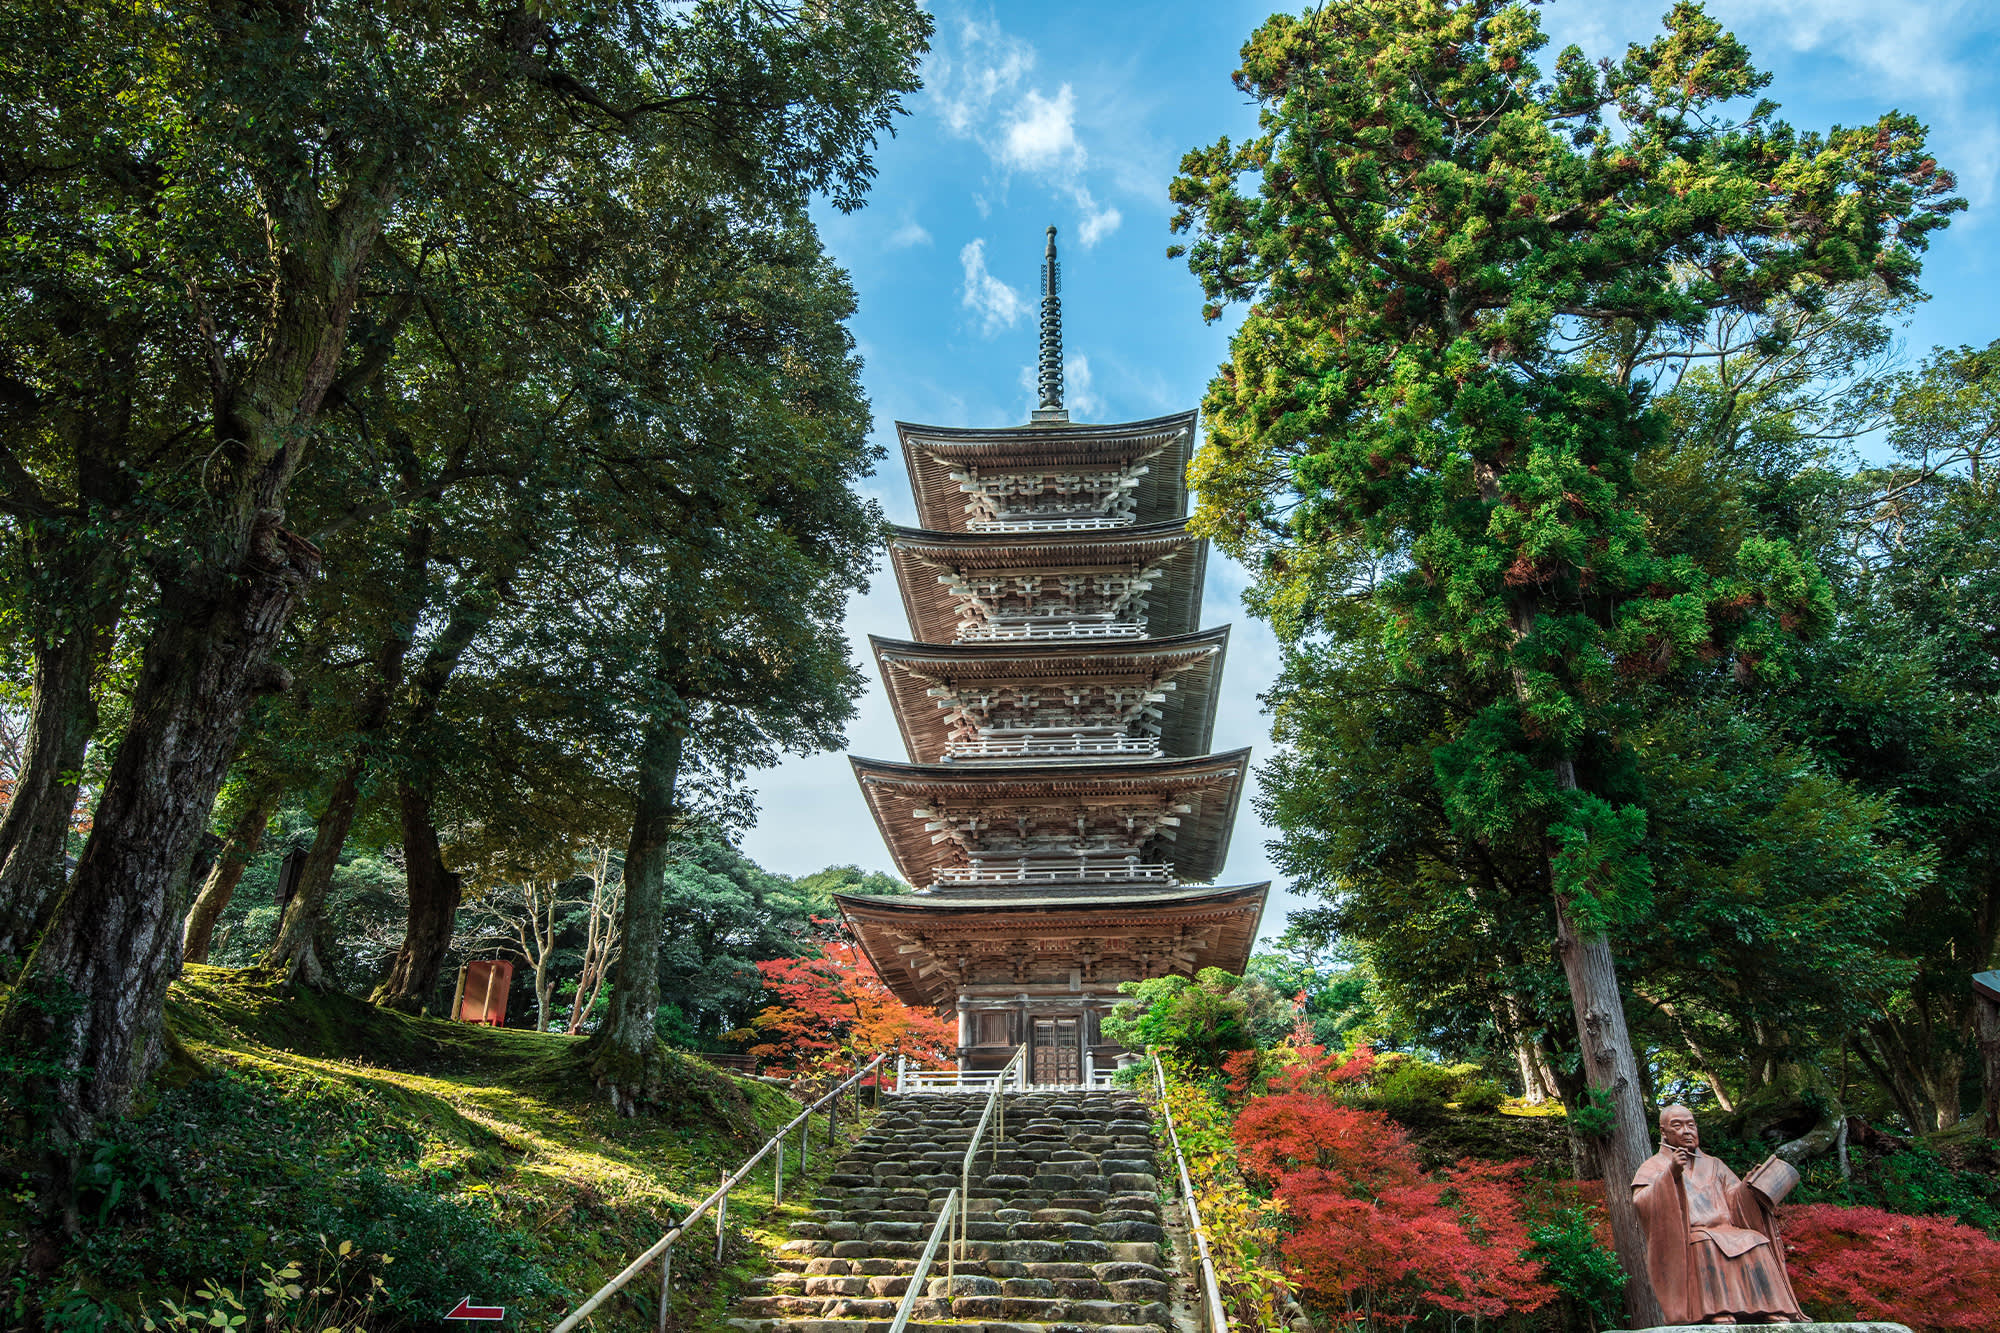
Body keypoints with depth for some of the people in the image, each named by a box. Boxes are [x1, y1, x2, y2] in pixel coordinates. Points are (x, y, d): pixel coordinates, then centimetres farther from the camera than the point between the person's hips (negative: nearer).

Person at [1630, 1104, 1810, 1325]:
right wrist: (1671, 1175, -21)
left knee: (1757, 1243, -22)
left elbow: (1735, 1203, 14)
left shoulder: (1712, 1166, 24)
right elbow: (1642, 1206, -9)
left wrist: (1751, 1186, -6)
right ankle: (1719, 1314, -40)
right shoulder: (1652, 1168, 10)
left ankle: (1774, 1314, -26)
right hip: (1681, 1242, -4)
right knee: (1706, 1245, -34)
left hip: (1725, 1232, 4)